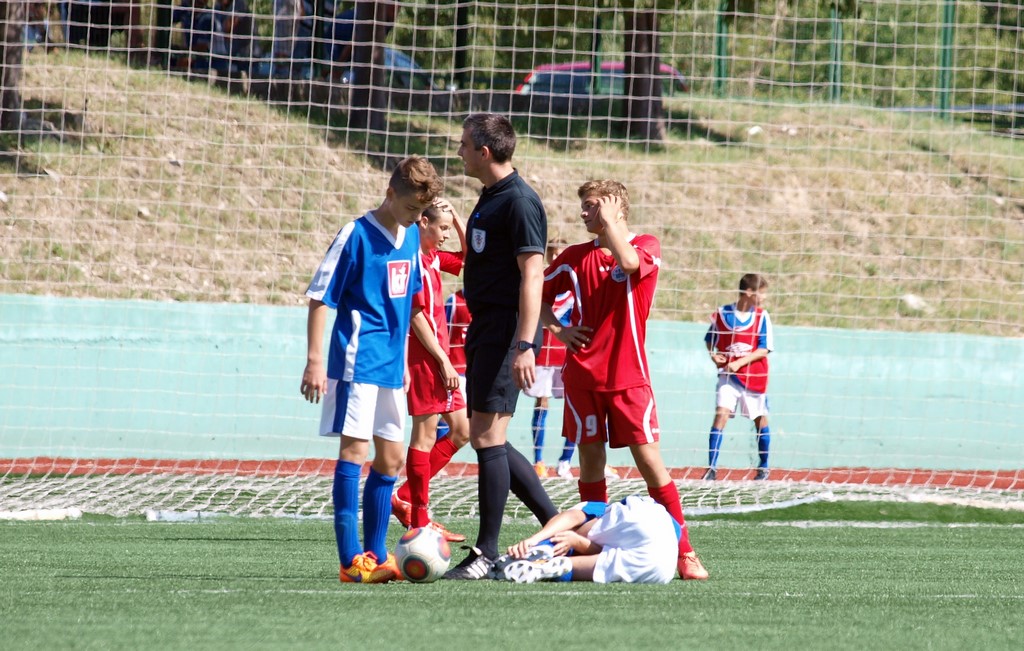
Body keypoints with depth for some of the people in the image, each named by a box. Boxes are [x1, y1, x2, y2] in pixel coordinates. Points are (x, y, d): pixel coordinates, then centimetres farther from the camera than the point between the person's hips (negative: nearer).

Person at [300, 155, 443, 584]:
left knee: (390, 459, 10)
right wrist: (314, 361, -16)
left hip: (389, 366, 8)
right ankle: (351, 560, -13)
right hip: (357, 360, -8)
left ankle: (374, 556, 17)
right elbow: (319, 298, -11)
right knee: (354, 448, -11)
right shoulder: (356, 235, -11)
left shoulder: (411, 238, 11)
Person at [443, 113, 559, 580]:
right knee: (487, 440, 11)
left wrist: (524, 345, -25)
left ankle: (486, 553, -4)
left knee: (487, 437, -9)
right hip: (484, 329, 10)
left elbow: (532, 275, -19)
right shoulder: (489, 199, 17)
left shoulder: (520, 202, -14)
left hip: (506, 333, -10)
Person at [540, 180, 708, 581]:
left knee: (649, 459, -8)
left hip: (628, 375, -3)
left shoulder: (646, 247, 1)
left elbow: (629, 261, -22)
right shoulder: (575, 257, 11)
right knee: (591, 461, 4)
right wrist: (556, 329, 3)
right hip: (582, 375, 3)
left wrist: (608, 219, -10)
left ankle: (685, 553, -5)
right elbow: (539, 295, 20)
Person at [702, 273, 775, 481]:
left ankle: (763, 466, 27)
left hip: (755, 377, 1)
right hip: (729, 376, -1)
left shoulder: (762, 316, -3)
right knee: (721, 415, -14)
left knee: (761, 420, 8)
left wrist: (739, 363, -16)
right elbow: (710, 339, 12)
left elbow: (764, 349, -7)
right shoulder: (722, 314, -3)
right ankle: (712, 468, -13)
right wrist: (713, 354, -8)